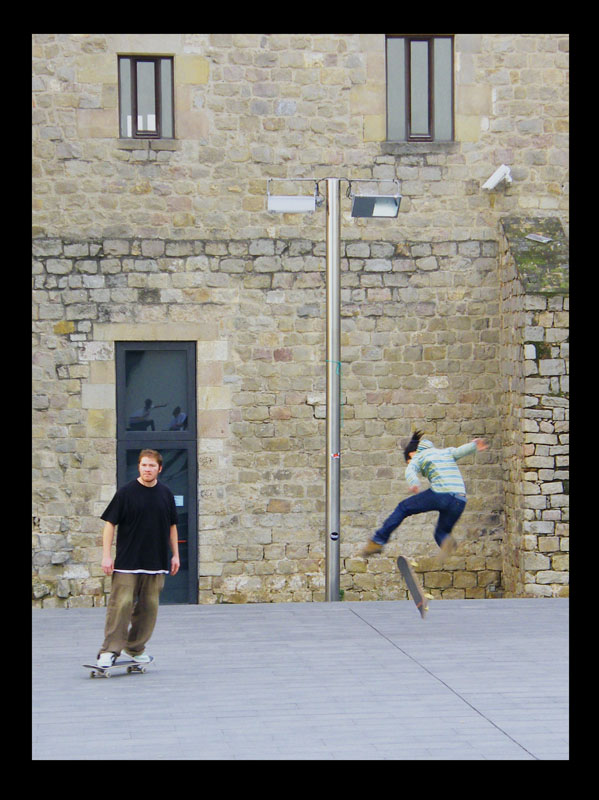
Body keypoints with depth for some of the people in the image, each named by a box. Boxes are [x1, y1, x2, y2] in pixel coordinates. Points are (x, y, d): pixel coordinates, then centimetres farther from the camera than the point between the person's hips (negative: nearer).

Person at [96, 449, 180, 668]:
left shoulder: (165, 494, 8)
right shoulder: (126, 492, -4)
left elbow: (172, 526, 17)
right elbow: (110, 523, -4)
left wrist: (175, 554, 14)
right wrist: (106, 555, -10)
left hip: (156, 562, 4)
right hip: (127, 562, -4)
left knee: (148, 606, 7)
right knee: (121, 604, -11)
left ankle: (136, 648, 21)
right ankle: (110, 650, -6)